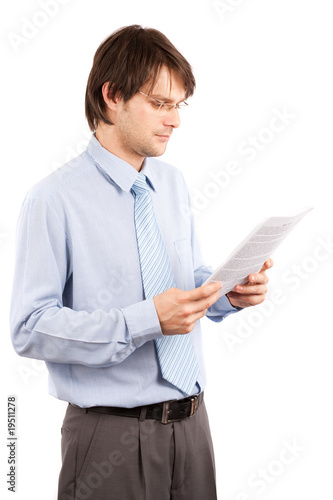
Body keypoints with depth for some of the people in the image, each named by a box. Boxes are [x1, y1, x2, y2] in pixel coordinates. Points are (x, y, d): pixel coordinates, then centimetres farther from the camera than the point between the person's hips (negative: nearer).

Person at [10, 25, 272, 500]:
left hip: (191, 421, 6)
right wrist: (146, 320, -24)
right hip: (111, 435, -6)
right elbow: (31, 328, -17)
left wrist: (229, 293, -5)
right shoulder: (54, 200, -13)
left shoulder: (174, 184, 8)